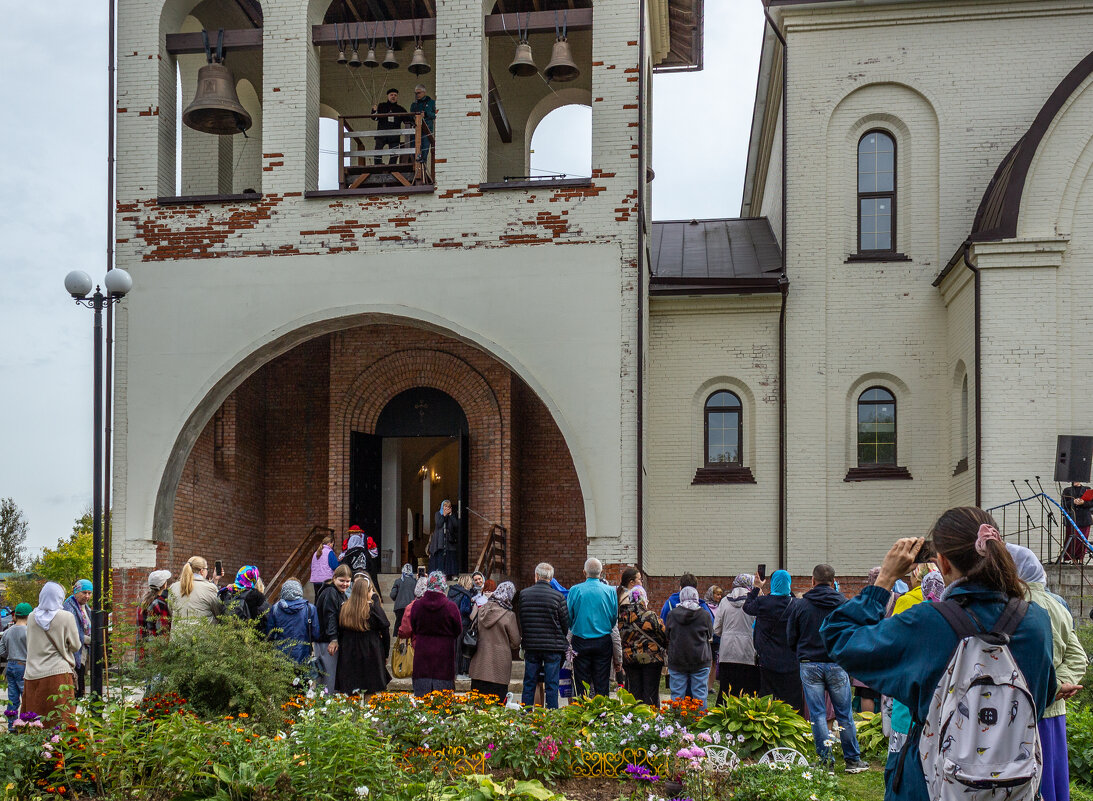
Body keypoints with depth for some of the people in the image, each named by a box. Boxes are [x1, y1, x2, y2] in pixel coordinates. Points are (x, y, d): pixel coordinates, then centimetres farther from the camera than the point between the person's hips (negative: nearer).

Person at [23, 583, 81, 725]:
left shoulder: (32, 617, 5)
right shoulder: (66, 617, -6)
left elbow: (31, 644, 16)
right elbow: (76, 646, 1)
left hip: (33, 675, 4)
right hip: (59, 673, -4)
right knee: (60, 721, -2)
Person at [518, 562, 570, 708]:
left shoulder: (523, 594, -2)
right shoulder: (558, 596, -9)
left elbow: (519, 619, 6)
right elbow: (566, 624, -3)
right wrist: (561, 639, 16)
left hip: (530, 645, 2)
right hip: (553, 647, -2)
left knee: (529, 684, 11)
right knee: (551, 685, 3)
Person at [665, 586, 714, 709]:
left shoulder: (672, 614, -2)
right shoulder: (704, 615, -5)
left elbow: (667, 636, 9)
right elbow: (710, 636, 7)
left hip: (676, 659, 1)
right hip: (700, 660, -1)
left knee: (677, 694, 5)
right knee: (700, 694, 5)